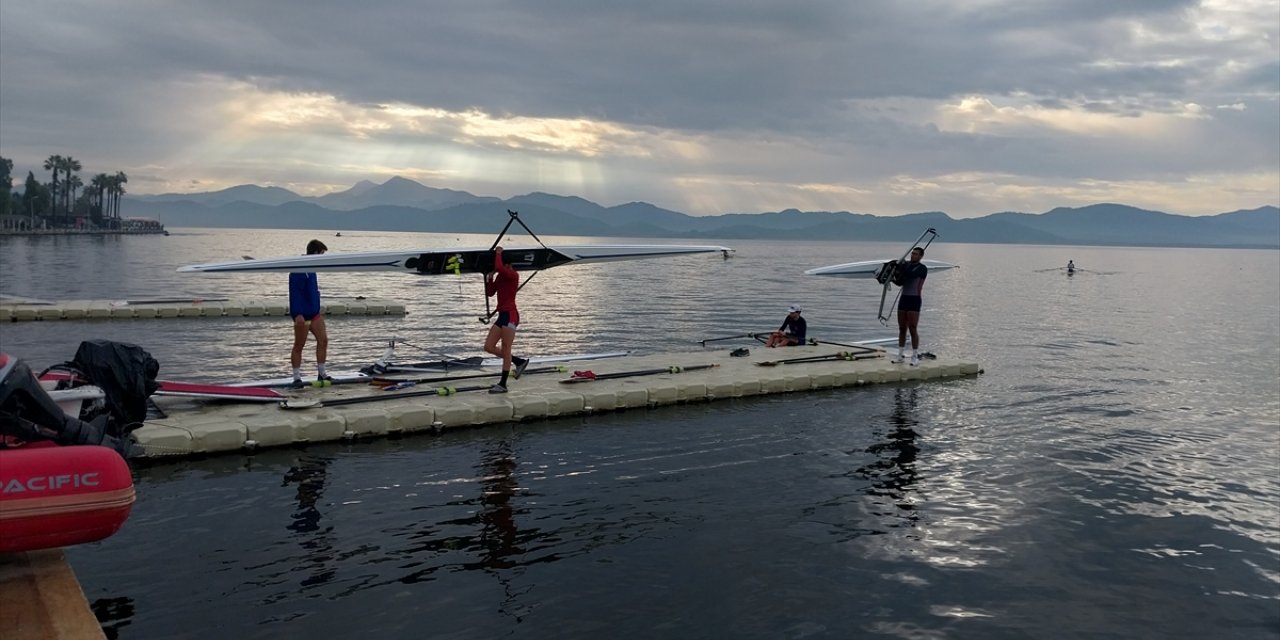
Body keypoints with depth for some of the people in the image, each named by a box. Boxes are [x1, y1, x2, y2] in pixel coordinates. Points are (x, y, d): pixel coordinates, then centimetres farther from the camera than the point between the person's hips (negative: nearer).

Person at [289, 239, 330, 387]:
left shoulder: (311, 268, 14)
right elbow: (295, 292, -21)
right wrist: (297, 314, -26)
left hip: (314, 313, 9)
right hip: (302, 314, -9)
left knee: (323, 340, 5)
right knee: (299, 345, 0)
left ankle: (321, 374, 13)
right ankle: (297, 378, 8)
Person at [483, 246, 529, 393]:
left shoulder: (513, 275, -11)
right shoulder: (499, 277, 14)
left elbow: (499, 267, -31)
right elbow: (489, 293, 16)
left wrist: (498, 253, -14)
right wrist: (489, 277, 4)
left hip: (510, 315, -9)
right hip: (502, 315, 9)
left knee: (505, 349, -5)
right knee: (489, 347, 7)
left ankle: (502, 385, -1)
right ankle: (519, 362, 18)